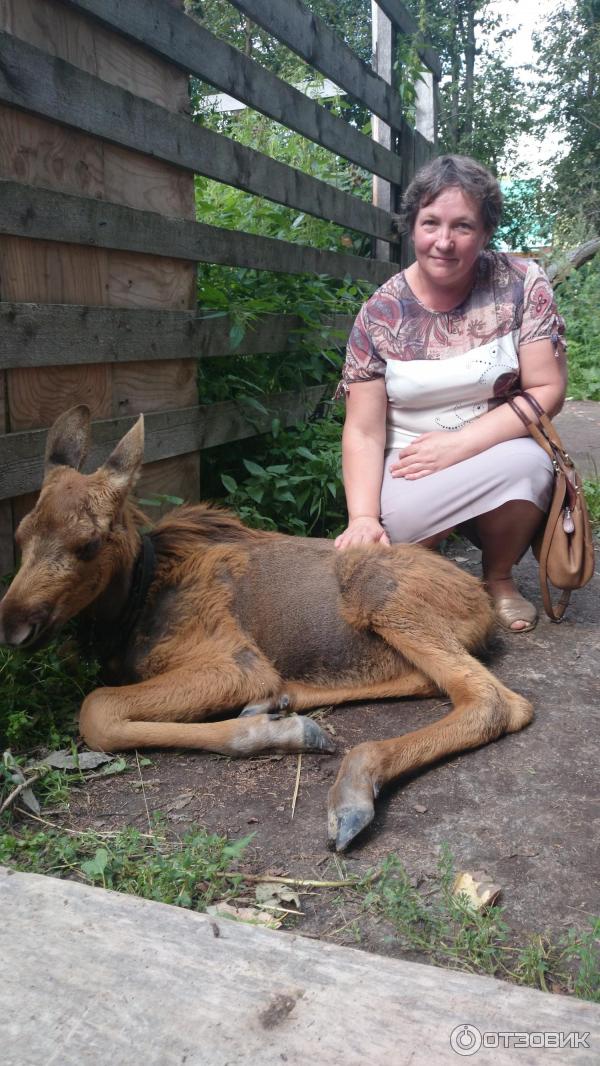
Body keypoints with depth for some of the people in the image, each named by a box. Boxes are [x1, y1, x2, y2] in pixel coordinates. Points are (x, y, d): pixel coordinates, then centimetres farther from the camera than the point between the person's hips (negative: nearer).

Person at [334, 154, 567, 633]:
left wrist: (460, 443, -21)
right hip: (411, 466, 0)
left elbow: (547, 390, -9)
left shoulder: (522, 284, -7)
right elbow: (364, 431, -11)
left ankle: (499, 577, -4)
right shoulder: (379, 314, -7)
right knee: (393, 521, -33)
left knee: (528, 462, -34)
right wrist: (363, 518, -27)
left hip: (497, 449, 1)